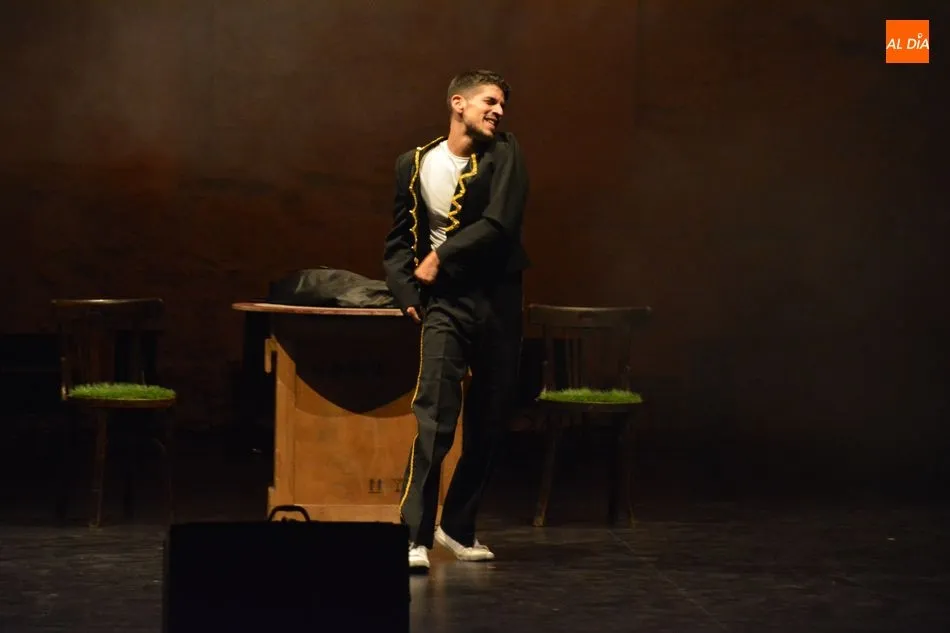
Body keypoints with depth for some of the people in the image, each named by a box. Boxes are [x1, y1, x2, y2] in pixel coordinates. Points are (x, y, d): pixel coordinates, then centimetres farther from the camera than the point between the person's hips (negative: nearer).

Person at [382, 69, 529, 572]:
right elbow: (400, 239, 14)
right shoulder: (415, 164, 5)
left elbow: (500, 224, -12)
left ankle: (459, 526, 23)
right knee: (434, 416, -16)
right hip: (446, 304, -1)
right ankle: (415, 535, -19)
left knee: (489, 421, 8)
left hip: (499, 301, 1)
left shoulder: (504, 154, 1)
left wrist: (441, 257, -11)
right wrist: (407, 292, 0)